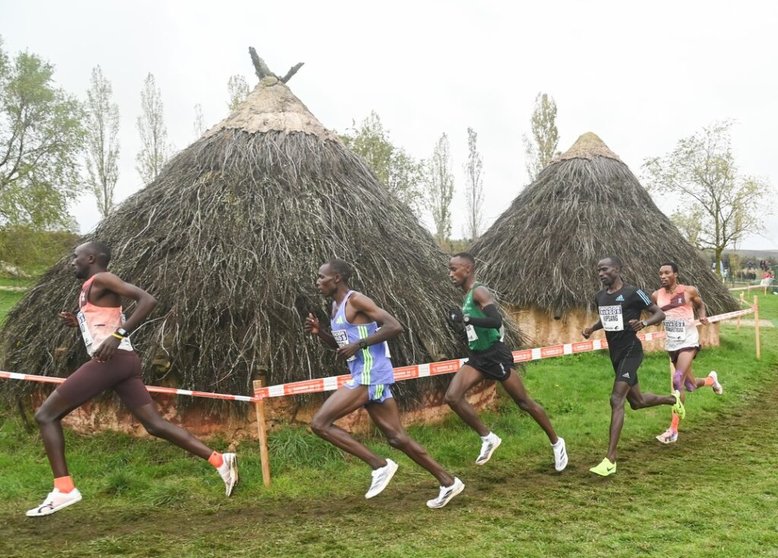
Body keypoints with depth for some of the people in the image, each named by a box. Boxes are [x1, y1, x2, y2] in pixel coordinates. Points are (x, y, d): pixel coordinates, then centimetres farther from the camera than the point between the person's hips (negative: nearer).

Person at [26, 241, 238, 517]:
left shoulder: (101, 279, -4)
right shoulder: (93, 288, 25)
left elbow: (147, 300, -17)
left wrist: (118, 336, -23)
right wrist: (78, 322, 20)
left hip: (111, 359, -10)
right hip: (121, 361, 10)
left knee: (45, 415, 0)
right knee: (154, 424, 6)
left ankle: (63, 489, -3)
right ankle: (219, 460, 0)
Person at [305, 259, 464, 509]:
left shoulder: (356, 300, -12)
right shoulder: (336, 306, 16)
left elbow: (394, 327, -19)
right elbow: (340, 345, 27)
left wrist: (359, 344, -20)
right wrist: (319, 332, 9)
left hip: (370, 375, -10)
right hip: (366, 376, 10)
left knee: (319, 423, -11)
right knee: (396, 436, 10)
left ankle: (380, 465, -9)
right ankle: (448, 482, 16)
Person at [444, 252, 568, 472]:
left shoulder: (479, 292, -17)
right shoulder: (467, 295, 12)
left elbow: (496, 321, -31)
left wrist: (465, 318, -33)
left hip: (495, 355, -8)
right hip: (477, 356, 8)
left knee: (524, 402, 3)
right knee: (452, 397, -9)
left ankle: (556, 443, 21)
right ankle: (488, 438, 4)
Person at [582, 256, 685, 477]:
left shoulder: (633, 293, -13)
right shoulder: (600, 297, 7)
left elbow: (659, 313, -8)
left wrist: (643, 323, -28)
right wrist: (591, 328, 6)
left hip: (630, 351, -8)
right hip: (615, 353, 8)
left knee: (616, 400, -18)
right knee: (637, 402, 20)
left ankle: (610, 460, -18)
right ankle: (672, 399, 51)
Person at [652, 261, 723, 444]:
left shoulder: (689, 291, -7)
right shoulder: (656, 295, -1)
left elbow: (700, 305, 12)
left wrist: (703, 316, -8)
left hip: (688, 341, -4)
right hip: (671, 344, 4)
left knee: (678, 381, -21)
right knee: (690, 386, 16)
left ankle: (673, 430, -16)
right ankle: (711, 379, 53)